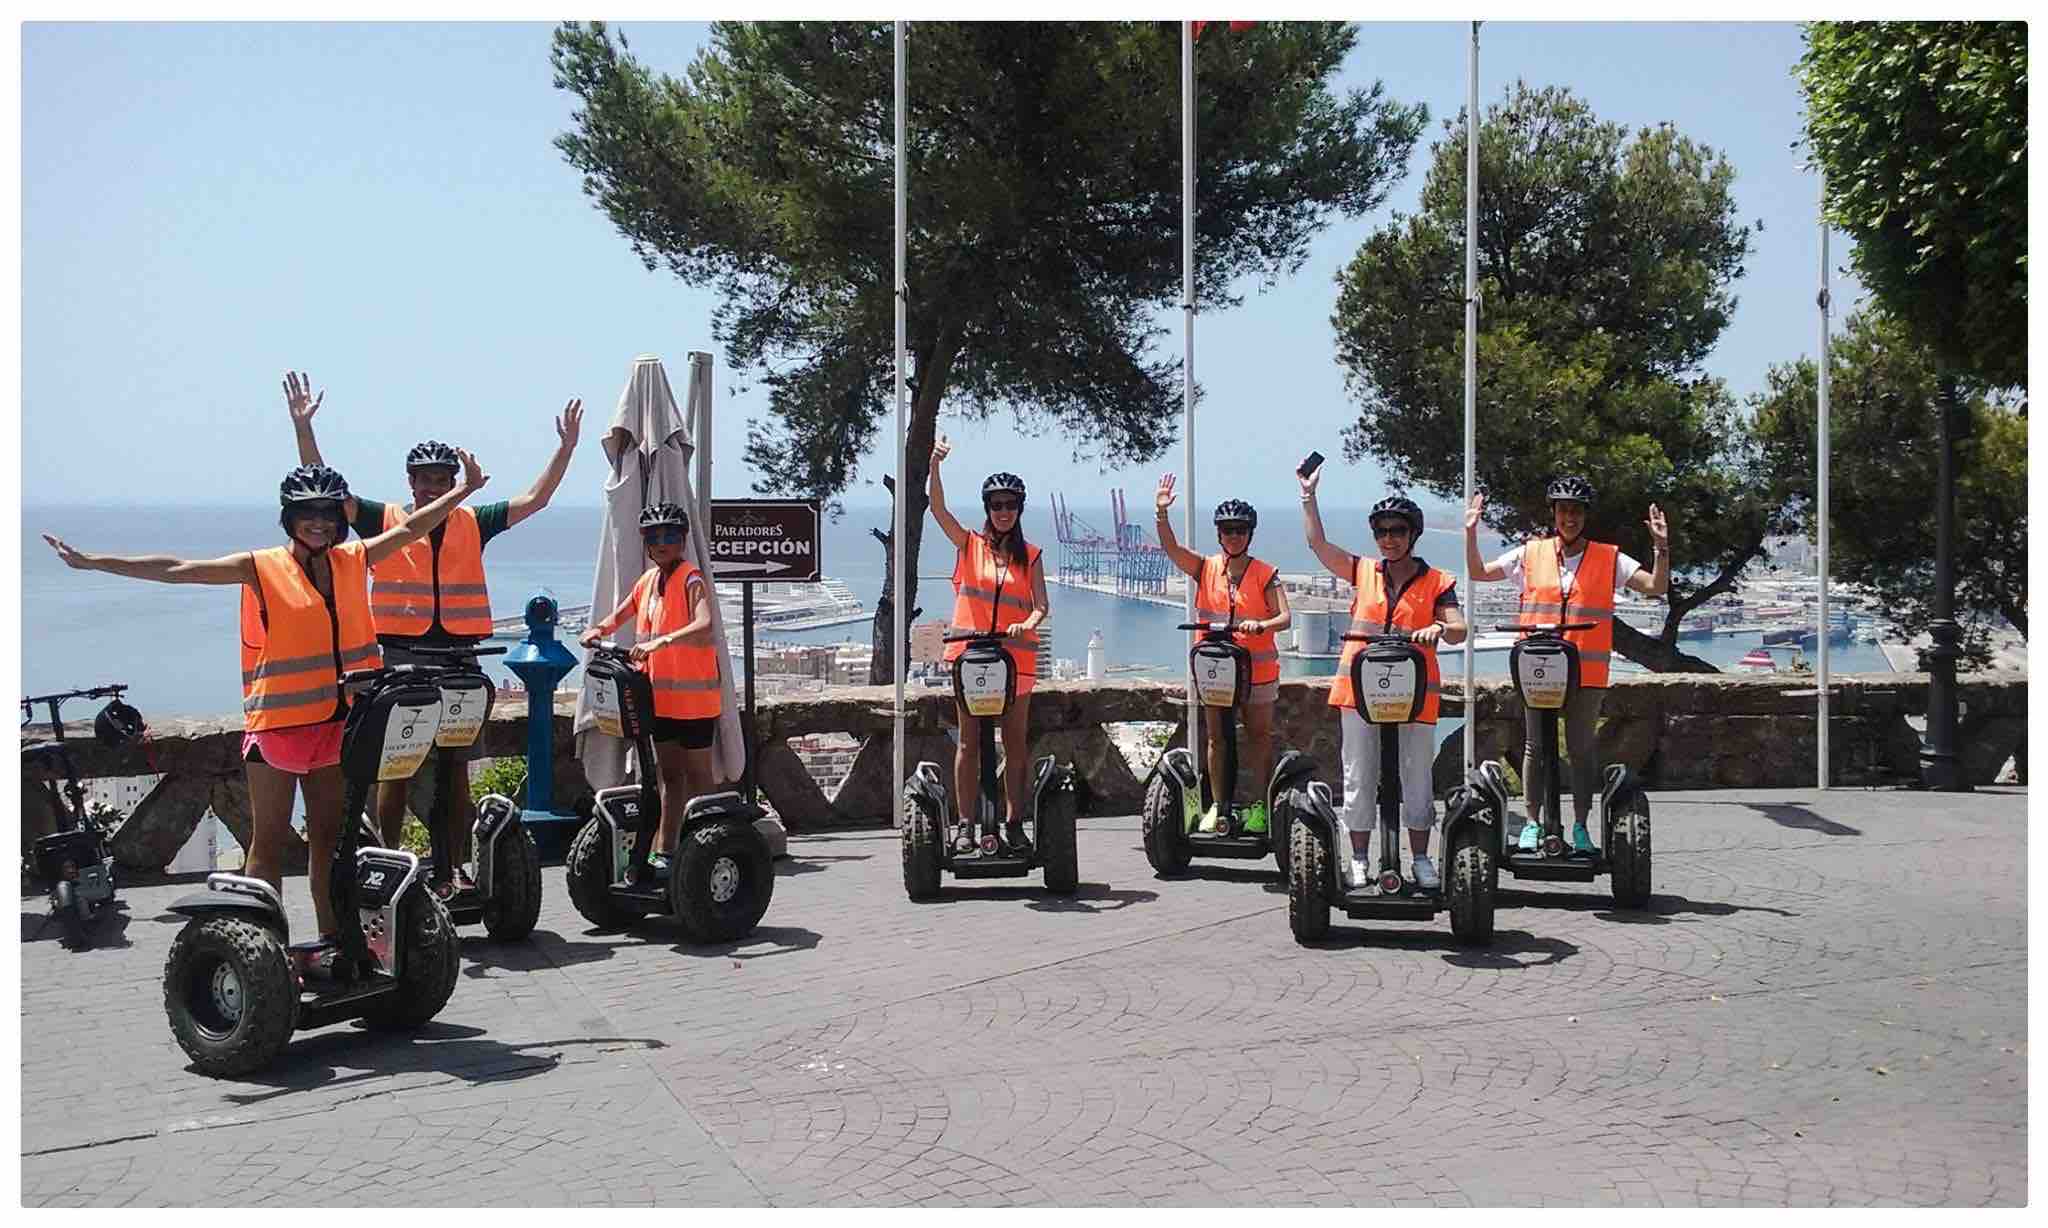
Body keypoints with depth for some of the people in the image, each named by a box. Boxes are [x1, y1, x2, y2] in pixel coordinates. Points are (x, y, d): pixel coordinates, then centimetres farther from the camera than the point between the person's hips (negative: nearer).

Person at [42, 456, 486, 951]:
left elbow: (410, 528, 16)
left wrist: (463, 490, 18)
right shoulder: (262, 568, -7)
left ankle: (332, 939, 22)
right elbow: (175, 570, -10)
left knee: (328, 835, 13)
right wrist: (93, 562, -14)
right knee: (269, 840, 1)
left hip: (335, 720, 5)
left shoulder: (353, 560, 6)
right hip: (277, 721, -5)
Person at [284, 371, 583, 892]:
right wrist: (303, 427, -10)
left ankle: (454, 868, 11)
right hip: (401, 657, -2)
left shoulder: (472, 524, 11)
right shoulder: (384, 520, 5)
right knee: (394, 768, -1)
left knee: (457, 768, 5)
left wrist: (566, 447, 3)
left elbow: (534, 499, 11)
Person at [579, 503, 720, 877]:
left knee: (696, 775, 2)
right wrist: (599, 629, 5)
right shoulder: (647, 580, 9)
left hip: (693, 697, -7)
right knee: (668, 775, 14)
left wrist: (661, 641, -44)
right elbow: (622, 614, 25)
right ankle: (664, 851, 20)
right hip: (659, 696, 8)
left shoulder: (692, 580, -15)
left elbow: (704, 626, -33)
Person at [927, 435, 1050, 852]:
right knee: (969, 742, 1)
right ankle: (965, 824, 4)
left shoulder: (1030, 556, 9)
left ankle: (1014, 823, 10)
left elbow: (1041, 606, -1)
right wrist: (934, 464, -21)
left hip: (1016, 655, 1)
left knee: (1016, 743, 3)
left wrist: (1026, 624, -23)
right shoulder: (970, 544, 7)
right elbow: (937, 508, -7)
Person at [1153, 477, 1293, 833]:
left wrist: (1260, 624, -31)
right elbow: (1170, 548, -10)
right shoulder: (1206, 569, 2)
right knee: (1215, 737, 7)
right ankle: (1217, 805, 16)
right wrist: (1162, 513, -24)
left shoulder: (1265, 574, -4)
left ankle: (1260, 804, 13)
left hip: (1257, 667, -2)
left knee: (1258, 736, 5)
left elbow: (1285, 617, -11)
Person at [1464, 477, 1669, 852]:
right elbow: (1478, 573, 13)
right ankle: (1533, 823, 16)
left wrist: (1661, 547, -12)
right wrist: (1471, 532, 2)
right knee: (1535, 747, 6)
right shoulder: (1530, 554, 8)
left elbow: (1656, 587, 1)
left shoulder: (1609, 559, 5)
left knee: (1582, 748, 4)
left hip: (1587, 670, -1)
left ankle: (1580, 827, 13)